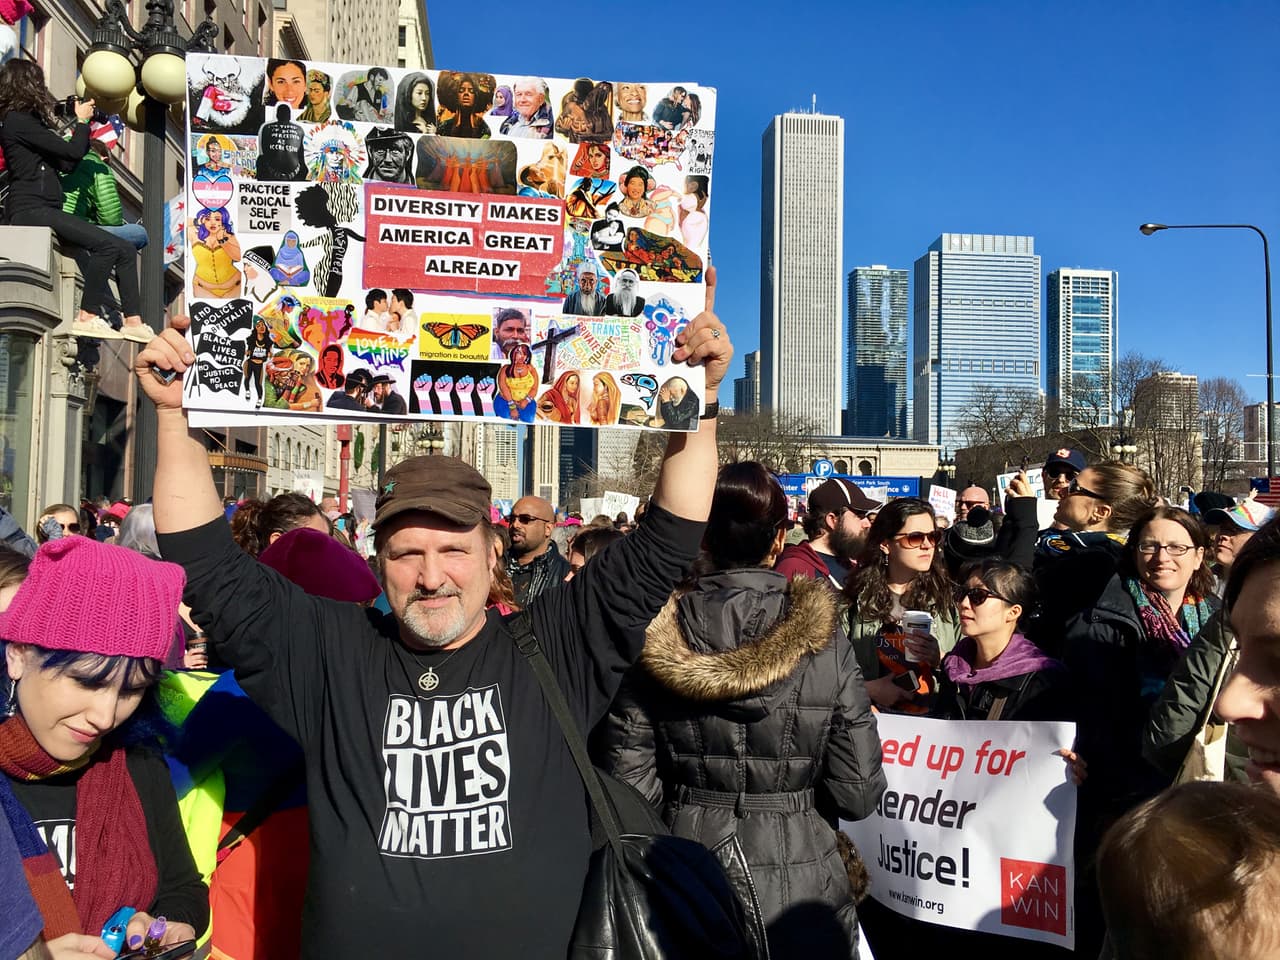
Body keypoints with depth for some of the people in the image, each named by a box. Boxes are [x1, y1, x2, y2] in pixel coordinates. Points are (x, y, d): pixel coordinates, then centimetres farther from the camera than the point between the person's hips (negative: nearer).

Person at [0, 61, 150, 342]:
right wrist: (82, 120, 8)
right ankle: (87, 316, -21)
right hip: (30, 210, -10)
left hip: (44, 210, 10)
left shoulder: (26, 120, 24)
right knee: (106, 245, -28)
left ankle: (134, 322, -12)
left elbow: (65, 164, 19)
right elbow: (72, 151, -10)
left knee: (126, 250, -4)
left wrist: (82, 125, 16)